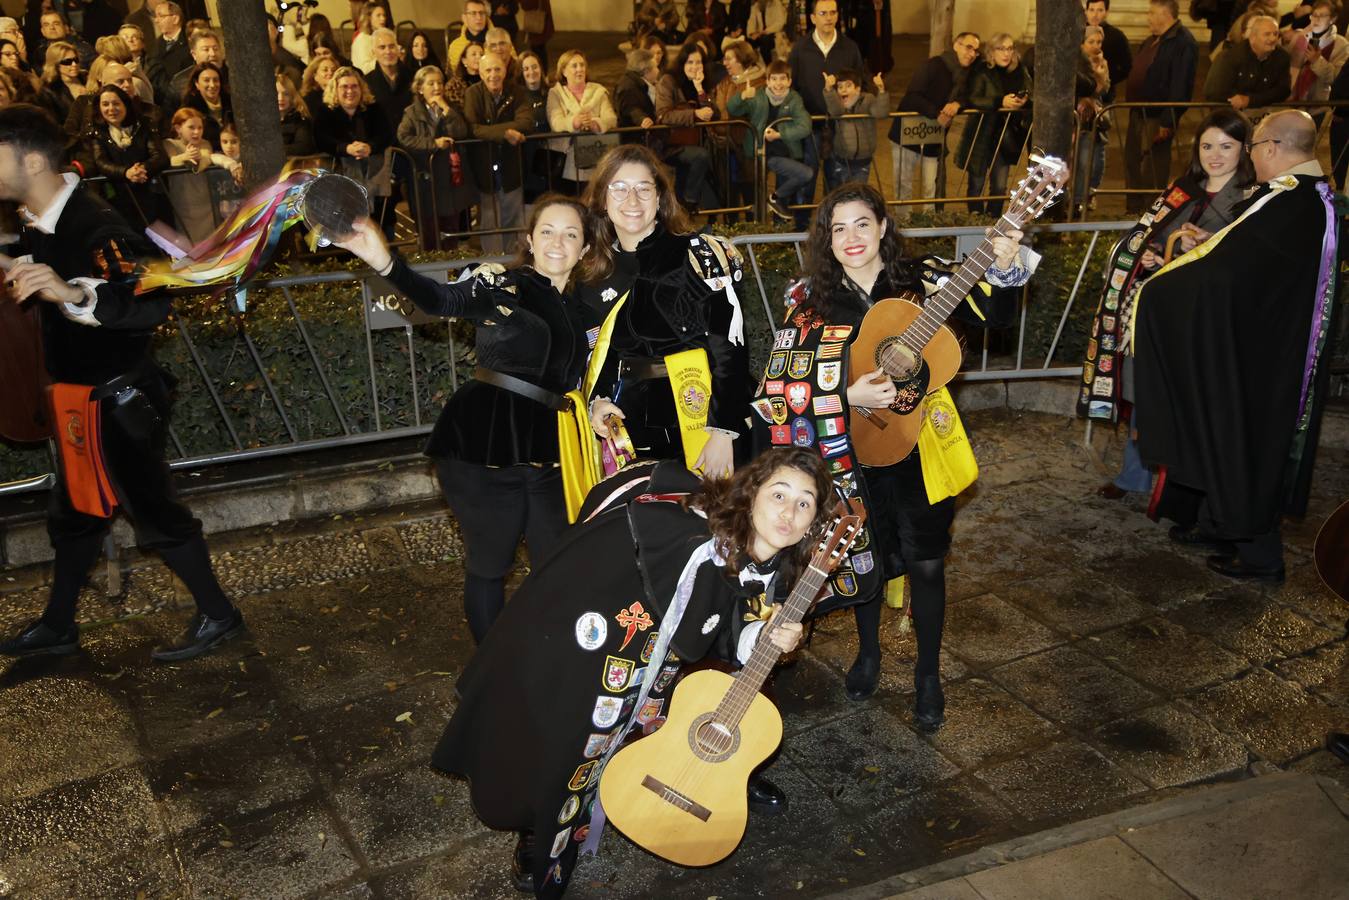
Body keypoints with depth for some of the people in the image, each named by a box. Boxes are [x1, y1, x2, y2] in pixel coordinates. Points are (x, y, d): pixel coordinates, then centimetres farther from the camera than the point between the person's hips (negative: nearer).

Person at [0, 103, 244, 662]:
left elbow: (151, 305, -39)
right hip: (80, 392, 10)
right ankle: (57, 626, 35)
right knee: (74, 509, 20)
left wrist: (75, 294, -51)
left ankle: (217, 616, 16)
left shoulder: (94, 227, -25)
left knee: (151, 508, 1)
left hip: (115, 398, -10)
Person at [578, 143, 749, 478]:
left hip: (697, 419, -4)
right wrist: (597, 401, 3)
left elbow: (729, 347, -13)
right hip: (629, 430, 5)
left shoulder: (697, 254, -6)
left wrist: (723, 433, -18)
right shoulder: (597, 273, 10)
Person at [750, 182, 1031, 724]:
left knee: (925, 561, 6)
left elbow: (995, 314, -16)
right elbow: (784, 384, -7)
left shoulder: (923, 280, -6)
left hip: (916, 443, 0)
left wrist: (1004, 268, -35)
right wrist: (848, 395, -21)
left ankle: (928, 675, 27)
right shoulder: (809, 300, -5)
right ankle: (868, 653, 41)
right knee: (863, 555, 15)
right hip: (852, 450, 1)